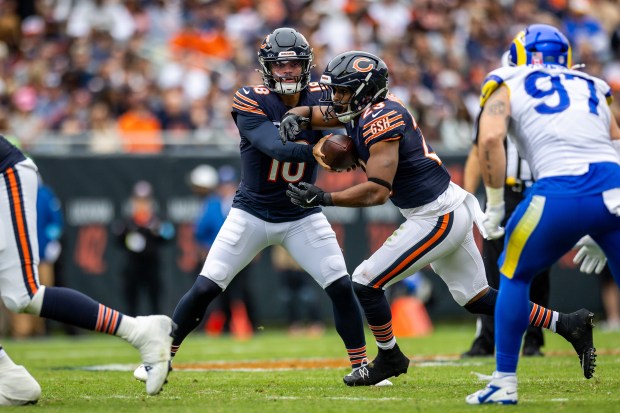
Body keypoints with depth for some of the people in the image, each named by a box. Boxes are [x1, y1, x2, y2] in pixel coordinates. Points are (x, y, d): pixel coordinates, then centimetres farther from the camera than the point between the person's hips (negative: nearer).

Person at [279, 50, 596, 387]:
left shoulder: (379, 121, -20)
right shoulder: (361, 109, 8)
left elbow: (377, 191, -25)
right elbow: (311, 113, 20)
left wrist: (324, 198, -26)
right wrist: (294, 118, -4)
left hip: (438, 218, -10)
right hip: (451, 209, 10)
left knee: (366, 282, -4)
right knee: (475, 299, 17)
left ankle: (389, 358, 15)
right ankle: (568, 324, 18)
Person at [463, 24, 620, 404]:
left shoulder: (508, 86, 17)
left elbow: (491, 138, -2)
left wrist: (495, 204, 7)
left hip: (560, 192, -3)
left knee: (515, 275, 20)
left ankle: (504, 383, 17)